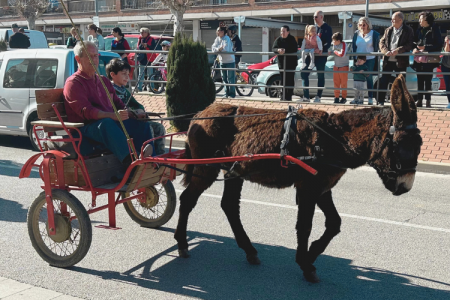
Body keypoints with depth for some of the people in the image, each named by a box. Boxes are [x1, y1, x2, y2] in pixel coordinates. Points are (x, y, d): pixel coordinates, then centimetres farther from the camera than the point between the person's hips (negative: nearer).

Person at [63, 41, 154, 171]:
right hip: (86, 129, -7)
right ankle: (130, 162, -55)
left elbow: (118, 103, 24)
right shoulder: (73, 83, 0)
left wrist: (131, 113, -1)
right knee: (107, 123, -39)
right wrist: (113, 116, -31)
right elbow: (85, 111, -15)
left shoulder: (103, 81, 26)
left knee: (141, 123, -14)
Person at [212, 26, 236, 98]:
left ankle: (232, 93, 1)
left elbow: (225, 49, -26)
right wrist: (218, 48, -23)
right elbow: (213, 48, -3)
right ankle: (227, 93, 19)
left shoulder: (226, 39, -14)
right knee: (224, 78, 10)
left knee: (230, 78, -5)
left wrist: (217, 48, -12)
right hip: (222, 61, 7)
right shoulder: (217, 39, 7)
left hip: (229, 61, -7)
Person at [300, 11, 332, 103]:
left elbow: (328, 42, -11)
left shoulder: (327, 28, -2)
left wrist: (322, 50, -27)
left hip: (321, 55, -5)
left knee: (320, 76, 2)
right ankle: (306, 96, 1)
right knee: (304, 73, -2)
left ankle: (318, 97, 9)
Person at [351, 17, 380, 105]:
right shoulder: (356, 34, 9)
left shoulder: (374, 34, 0)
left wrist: (375, 56, -4)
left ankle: (370, 98, 7)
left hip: (370, 60, -3)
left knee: (369, 78, 1)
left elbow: (377, 47, 2)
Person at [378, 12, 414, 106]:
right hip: (388, 60, 4)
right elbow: (382, 42, 7)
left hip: (400, 61, -3)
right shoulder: (388, 30, 13)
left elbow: (410, 45, -8)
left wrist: (398, 50, -21)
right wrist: (386, 51, -13)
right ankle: (380, 101, 8)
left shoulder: (408, 31, 0)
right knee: (383, 81, 0)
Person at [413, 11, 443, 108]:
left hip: (429, 60, -5)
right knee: (420, 81, 6)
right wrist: (415, 48, -7)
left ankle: (428, 101, 0)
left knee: (427, 81, -4)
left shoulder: (434, 30, -2)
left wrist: (425, 48, -15)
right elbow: (414, 42, 15)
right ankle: (419, 101, 11)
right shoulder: (419, 30, 14)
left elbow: (439, 45, -6)